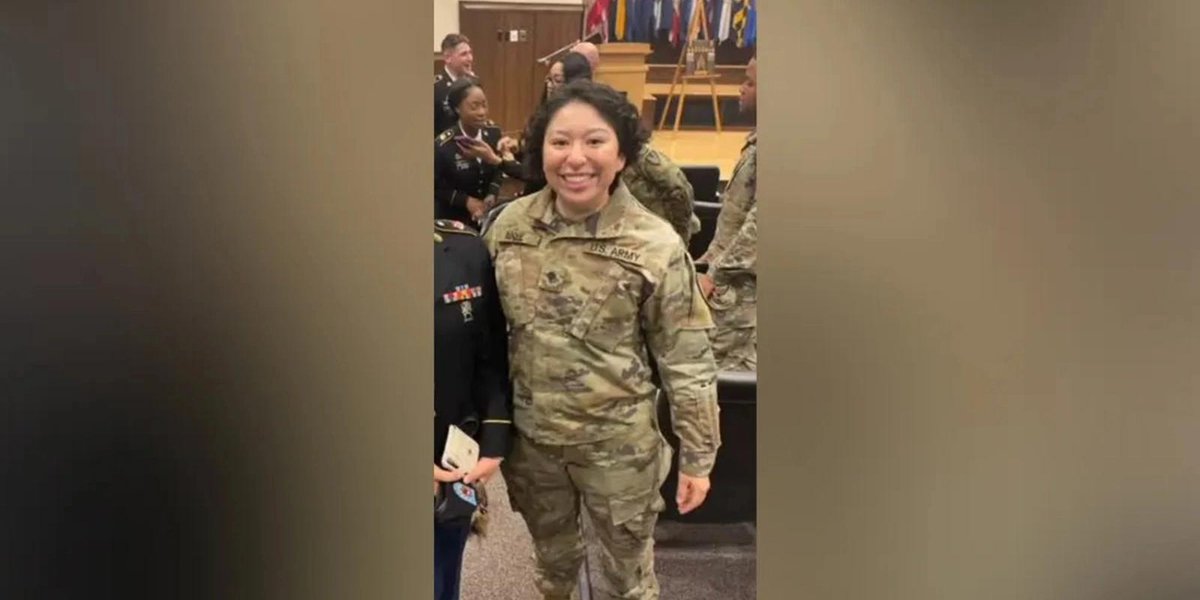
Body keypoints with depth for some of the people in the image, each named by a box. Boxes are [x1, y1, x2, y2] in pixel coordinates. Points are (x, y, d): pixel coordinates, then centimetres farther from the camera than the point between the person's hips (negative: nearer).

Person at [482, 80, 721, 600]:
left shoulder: (656, 245, -19)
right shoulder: (509, 224, -8)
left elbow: (688, 361, -11)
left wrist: (698, 457, -7)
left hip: (618, 442, -3)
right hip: (529, 434, 3)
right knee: (551, 556, 28)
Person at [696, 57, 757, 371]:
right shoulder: (758, 140, 13)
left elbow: (759, 224, -24)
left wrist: (714, 275, -19)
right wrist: (711, 257, 17)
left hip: (742, 285, -10)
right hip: (734, 278, 10)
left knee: (730, 368, -2)